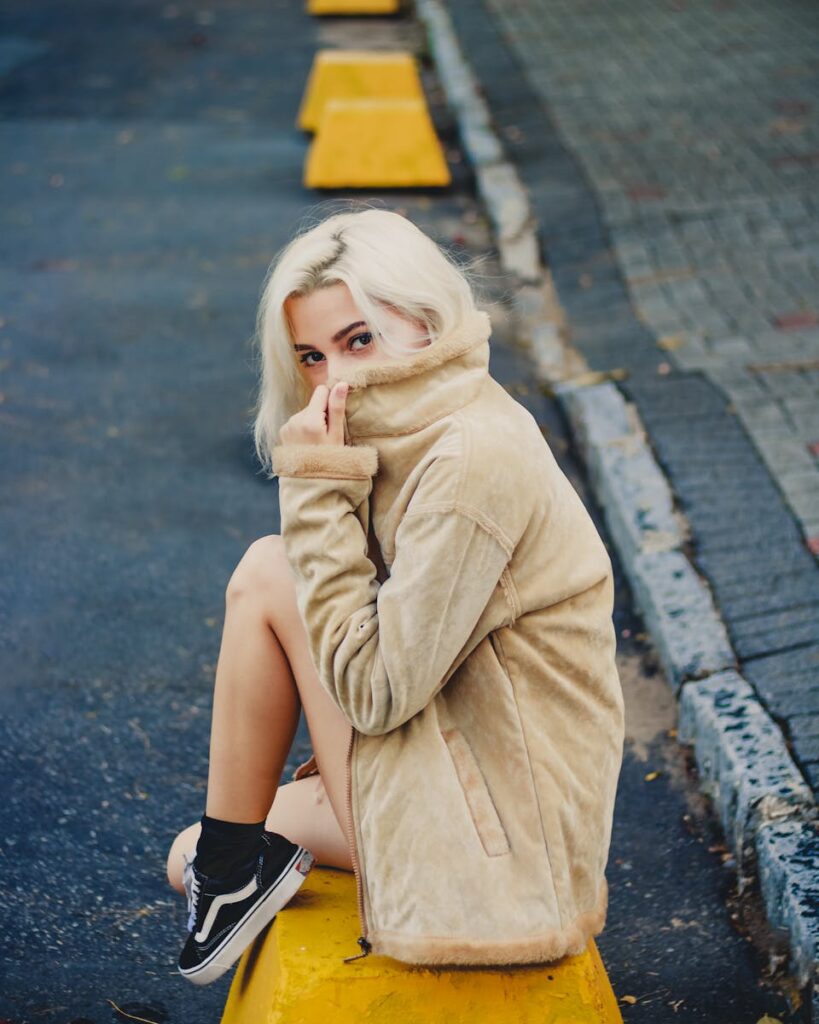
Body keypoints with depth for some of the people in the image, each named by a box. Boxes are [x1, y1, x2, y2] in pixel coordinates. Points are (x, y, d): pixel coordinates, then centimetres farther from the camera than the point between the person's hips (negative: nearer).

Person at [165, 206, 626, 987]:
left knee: (268, 572, -11)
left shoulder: (473, 460, -24)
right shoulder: (424, 429, 6)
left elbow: (375, 687, -24)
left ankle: (237, 863, 0)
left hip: (490, 848, -10)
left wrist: (318, 490, -21)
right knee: (194, 859, 17)